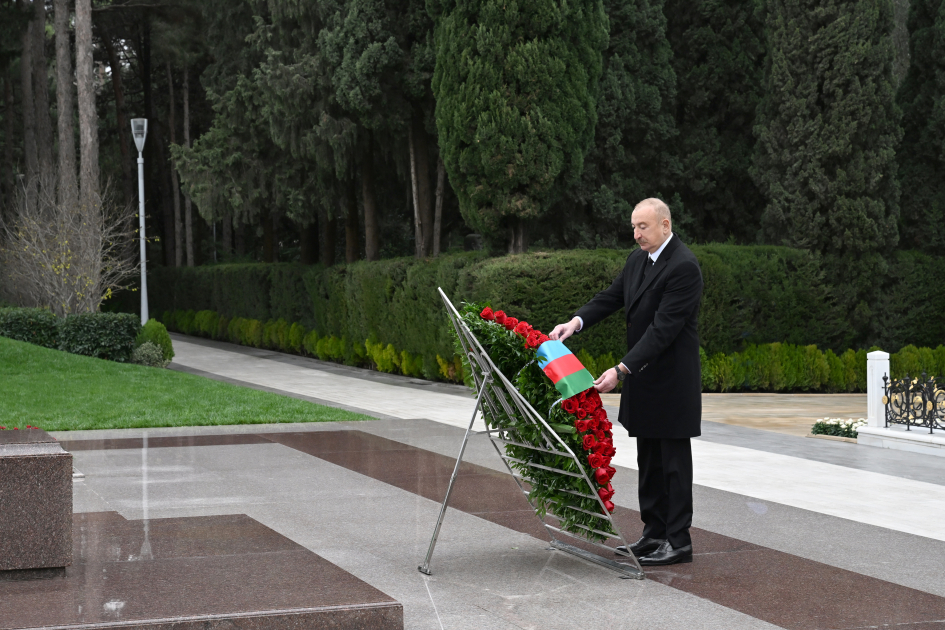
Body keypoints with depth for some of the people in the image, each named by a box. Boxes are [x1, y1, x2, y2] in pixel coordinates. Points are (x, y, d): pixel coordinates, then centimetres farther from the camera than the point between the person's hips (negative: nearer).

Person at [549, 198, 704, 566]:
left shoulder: (683, 267, -20)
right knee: (649, 462, 14)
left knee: (673, 461, -2)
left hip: (671, 380, -9)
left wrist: (622, 370, -29)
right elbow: (611, 297, 10)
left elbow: (663, 328, -25)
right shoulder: (638, 259, 9)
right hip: (643, 378, 9)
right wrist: (577, 321, -9)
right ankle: (655, 534, 22)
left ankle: (678, 542, 4)